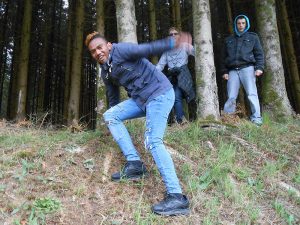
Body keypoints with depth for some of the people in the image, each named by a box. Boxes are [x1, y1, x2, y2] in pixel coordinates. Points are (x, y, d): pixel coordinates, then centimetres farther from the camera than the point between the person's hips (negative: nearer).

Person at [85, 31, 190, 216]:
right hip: (141, 98, 9)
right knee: (110, 116, 5)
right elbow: (113, 95, 25)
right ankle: (134, 164, 2)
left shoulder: (120, 50, -10)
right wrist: (117, 118, 33)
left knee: (153, 141, -20)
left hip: (159, 93, -9)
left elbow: (148, 49, -23)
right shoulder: (105, 72, 14)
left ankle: (177, 197, -20)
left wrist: (174, 43, -37)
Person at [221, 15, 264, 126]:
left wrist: (259, 67, -5)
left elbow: (259, 53, 9)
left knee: (252, 94, -14)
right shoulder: (229, 40, 23)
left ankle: (256, 118, -12)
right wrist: (225, 71, 12)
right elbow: (225, 57, 23)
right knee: (231, 97, -5)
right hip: (233, 71, 2)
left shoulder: (252, 37, 16)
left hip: (247, 68, -2)